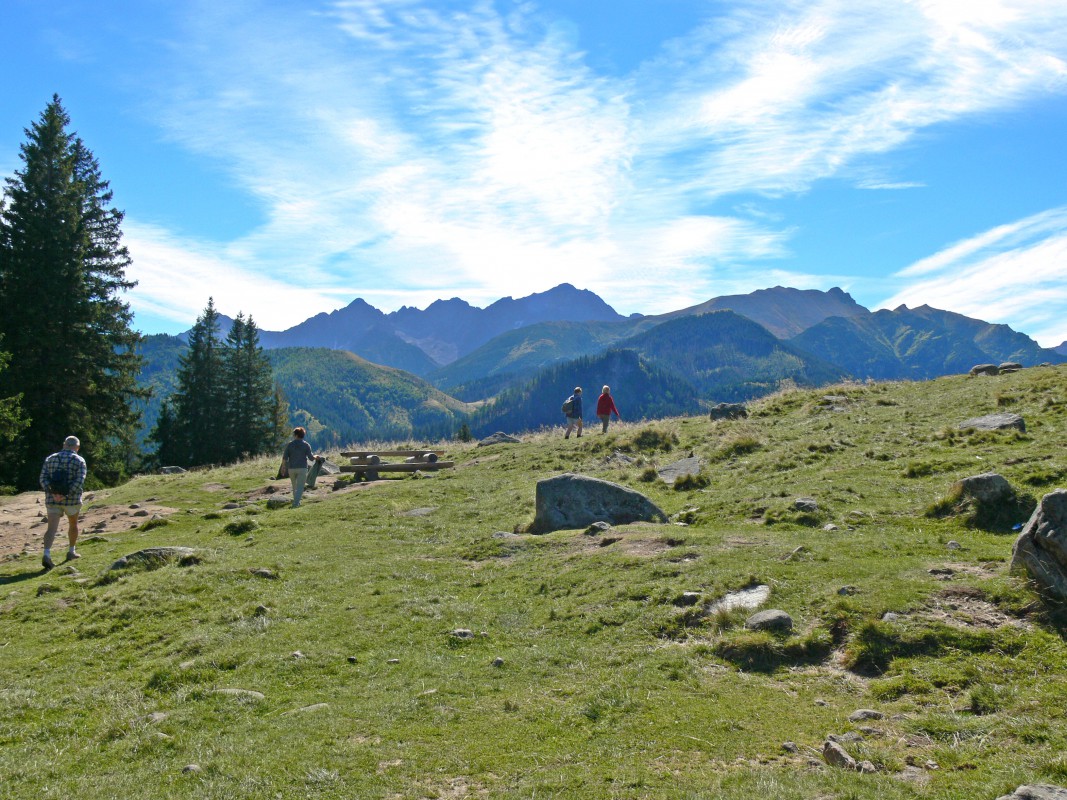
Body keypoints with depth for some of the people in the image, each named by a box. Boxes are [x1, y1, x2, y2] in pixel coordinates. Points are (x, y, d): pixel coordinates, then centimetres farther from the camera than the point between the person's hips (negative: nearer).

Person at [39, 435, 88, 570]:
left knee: (52, 528, -3)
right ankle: (71, 551, 32)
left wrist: (52, 493, -12)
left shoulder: (50, 459, 9)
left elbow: (43, 478, -2)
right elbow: (79, 481, -16)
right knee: (73, 524, 20)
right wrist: (66, 495, -18)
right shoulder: (79, 461, -3)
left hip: (52, 500, 2)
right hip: (72, 500, -2)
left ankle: (46, 554, -22)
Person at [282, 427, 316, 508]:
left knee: (295, 487, 19)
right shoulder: (306, 445, -3)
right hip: (302, 468, -2)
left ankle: (296, 502, 27)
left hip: (292, 469, 2)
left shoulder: (290, 444, 0)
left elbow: (285, 457, -3)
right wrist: (315, 456, 14)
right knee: (300, 487, -3)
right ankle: (296, 503, -16)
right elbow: (311, 457, -8)